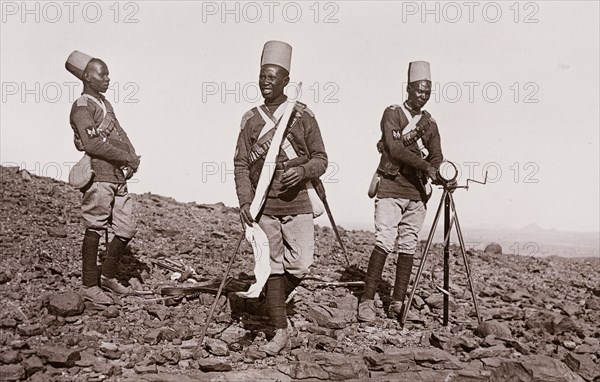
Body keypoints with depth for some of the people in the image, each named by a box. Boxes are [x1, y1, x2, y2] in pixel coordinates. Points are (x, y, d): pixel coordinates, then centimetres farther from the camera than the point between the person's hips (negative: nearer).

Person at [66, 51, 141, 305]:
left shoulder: (105, 103, 21)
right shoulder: (82, 107, -7)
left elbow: (119, 134, 20)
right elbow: (92, 143, -20)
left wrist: (132, 158, 2)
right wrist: (126, 158, -15)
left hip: (118, 177, 9)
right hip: (98, 177, -9)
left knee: (127, 230, 11)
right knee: (94, 231, -2)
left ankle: (108, 276, 26)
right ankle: (89, 286, 8)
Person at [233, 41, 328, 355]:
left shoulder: (303, 115, 3)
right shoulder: (250, 119, 7)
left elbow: (321, 159, 4)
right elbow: (241, 164, 5)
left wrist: (303, 170, -18)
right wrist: (244, 202, -8)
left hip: (296, 202, -1)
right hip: (262, 205, 1)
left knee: (300, 266, -3)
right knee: (272, 266, 1)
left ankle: (274, 300, 28)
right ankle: (281, 331, 9)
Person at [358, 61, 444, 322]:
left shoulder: (430, 123, 16)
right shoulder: (392, 114, 1)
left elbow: (436, 157, 11)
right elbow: (395, 149, -13)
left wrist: (439, 174, -11)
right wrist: (425, 165, -22)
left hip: (417, 192, 5)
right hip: (390, 188, -5)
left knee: (408, 247, 3)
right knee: (384, 243, -14)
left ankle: (398, 302, 9)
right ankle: (367, 301, -11)